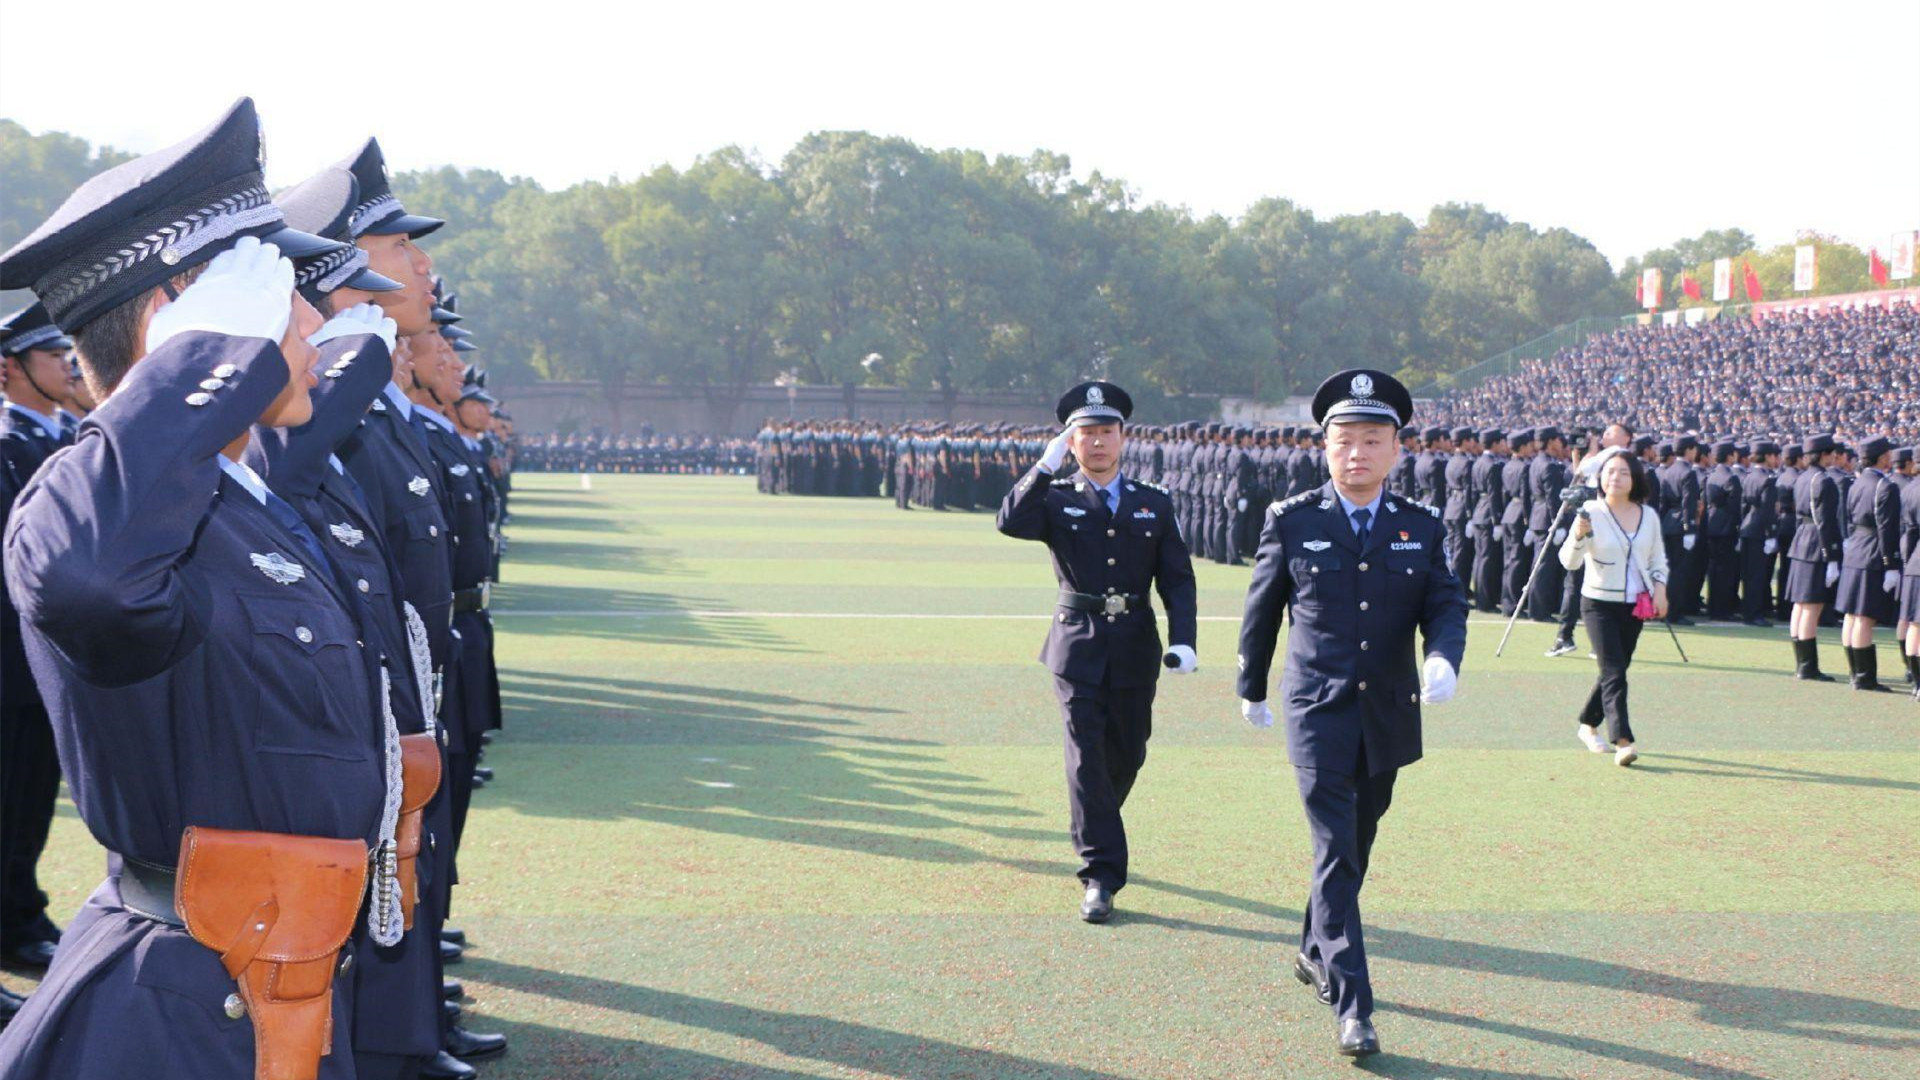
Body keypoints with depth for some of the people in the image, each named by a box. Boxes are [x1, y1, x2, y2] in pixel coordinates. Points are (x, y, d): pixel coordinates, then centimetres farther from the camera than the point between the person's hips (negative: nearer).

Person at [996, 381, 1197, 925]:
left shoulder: (1155, 504, 8)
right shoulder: (1056, 499, 2)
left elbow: (1177, 579, 5)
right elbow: (1011, 522, -19)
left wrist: (1183, 640, -9)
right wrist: (1048, 464, -21)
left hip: (1135, 650, 3)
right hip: (1078, 648, -3)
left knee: (1127, 754, 13)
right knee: (1087, 756, -9)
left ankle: (1092, 833, 40)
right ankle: (1101, 876, -6)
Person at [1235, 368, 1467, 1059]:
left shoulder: (1423, 527, 3)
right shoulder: (1292, 521, -3)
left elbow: (1447, 605, 0)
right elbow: (1262, 608, 7)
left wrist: (1443, 659, -22)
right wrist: (1251, 687, 15)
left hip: (1389, 716, 4)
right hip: (1318, 714, -3)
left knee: (1357, 848, 17)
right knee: (1334, 854, -10)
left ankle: (1315, 954, 39)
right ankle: (1350, 1007, -10)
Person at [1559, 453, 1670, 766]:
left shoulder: (1648, 516, 4)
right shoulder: (1591, 513, -10)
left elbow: (1658, 558, 16)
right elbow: (1569, 562, -17)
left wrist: (1660, 588, 0)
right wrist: (1578, 535, -36)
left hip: (1635, 605, 5)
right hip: (1599, 603, -5)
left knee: (1615, 670, 14)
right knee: (1614, 672, -15)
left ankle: (1588, 725, 33)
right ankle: (1622, 741, -19)